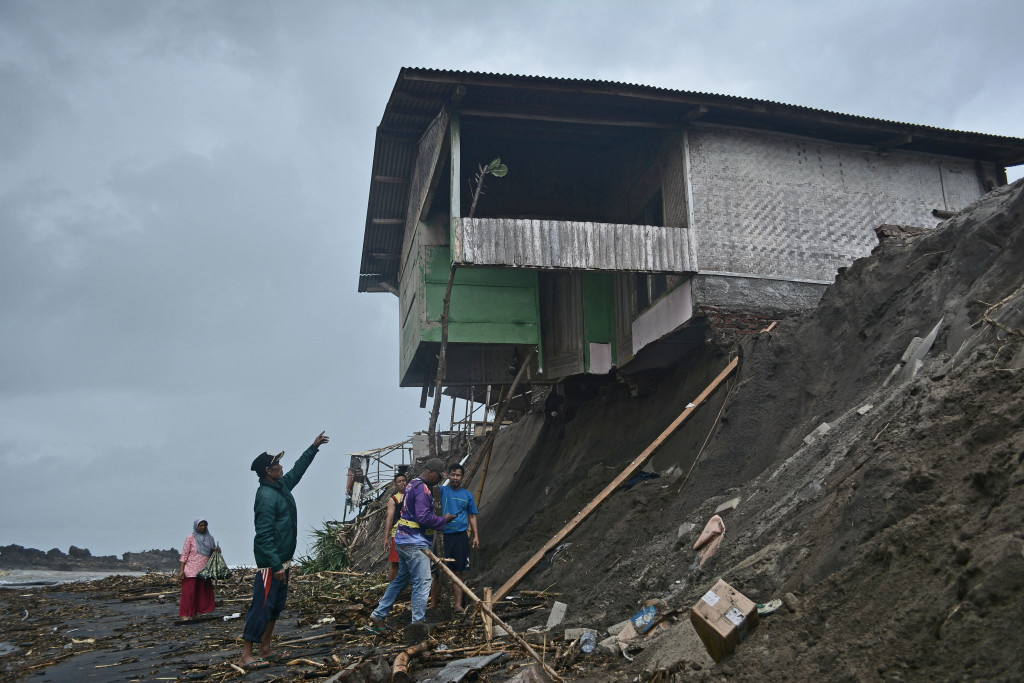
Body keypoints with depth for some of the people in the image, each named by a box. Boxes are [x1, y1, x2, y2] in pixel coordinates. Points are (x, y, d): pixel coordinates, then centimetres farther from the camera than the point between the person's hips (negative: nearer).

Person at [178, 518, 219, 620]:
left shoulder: (209, 538, 11)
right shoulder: (191, 538, -3)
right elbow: (184, 554, -4)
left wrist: (217, 551, -5)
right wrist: (181, 569, -11)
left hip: (204, 570, 5)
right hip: (191, 570, -5)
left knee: (204, 592, 3)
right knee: (189, 592, -4)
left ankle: (197, 613, 12)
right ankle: (185, 614, 2)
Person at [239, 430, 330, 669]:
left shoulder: (282, 486, 8)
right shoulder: (266, 497, -21)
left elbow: (298, 469, 27)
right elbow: (264, 535, -25)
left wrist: (314, 447, 26)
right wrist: (276, 565, -26)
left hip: (282, 559, 10)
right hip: (271, 562, -10)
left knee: (277, 604, 15)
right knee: (262, 605, -6)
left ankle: (265, 649, 23)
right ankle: (246, 656, 0)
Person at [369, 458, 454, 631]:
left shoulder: (412, 485, 15)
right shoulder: (422, 489, -17)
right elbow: (424, 518, -23)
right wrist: (444, 520, -11)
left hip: (404, 541, 10)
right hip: (415, 543, -10)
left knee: (401, 578, 17)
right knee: (422, 582, -3)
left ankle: (378, 615, 20)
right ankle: (418, 621, 3)